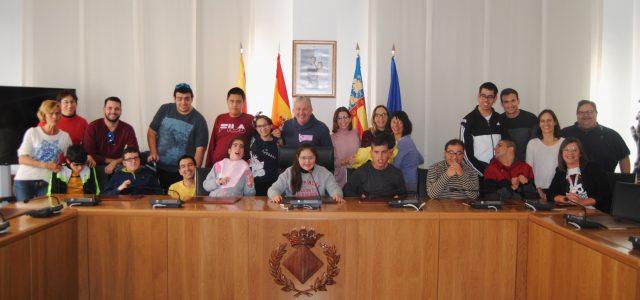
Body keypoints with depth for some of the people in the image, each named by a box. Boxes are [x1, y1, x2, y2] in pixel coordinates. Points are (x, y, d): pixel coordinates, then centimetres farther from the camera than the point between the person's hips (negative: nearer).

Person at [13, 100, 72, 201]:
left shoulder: (64, 136, 6)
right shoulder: (32, 132, 0)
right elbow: (22, 159, -4)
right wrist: (44, 165, -17)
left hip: (47, 182, 1)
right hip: (24, 181, -1)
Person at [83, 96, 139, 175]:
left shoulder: (127, 129, -2)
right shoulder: (93, 127, -6)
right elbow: (88, 154, -8)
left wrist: (115, 162, -17)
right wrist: (111, 161, -11)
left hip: (119, 168, 2)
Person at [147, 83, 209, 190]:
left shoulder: (199, 120, -7)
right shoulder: (165, 110, 2)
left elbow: (200, 149, -11)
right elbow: (151, 132, 9)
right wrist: (153, 153, -5)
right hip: (159, 168, 3)